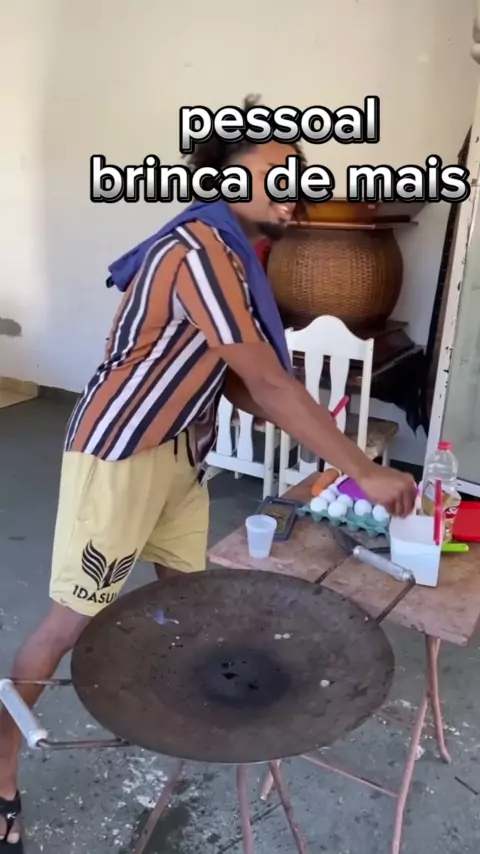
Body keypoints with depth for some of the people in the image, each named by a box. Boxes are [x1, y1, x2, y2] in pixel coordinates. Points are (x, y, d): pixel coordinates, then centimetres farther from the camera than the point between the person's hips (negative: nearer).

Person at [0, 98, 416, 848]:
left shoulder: (236, 258, 8)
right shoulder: (201, 248, -23)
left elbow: (238, 382, 11)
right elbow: (268, 381, -25)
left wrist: (321, 443, 1)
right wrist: (364, 471, -20)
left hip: (180, 451, 9)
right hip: (121, 455, -9)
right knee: (73, 621, 2)